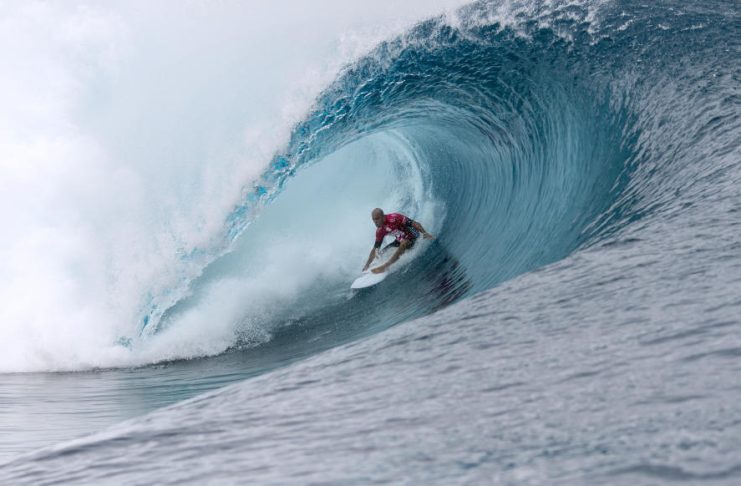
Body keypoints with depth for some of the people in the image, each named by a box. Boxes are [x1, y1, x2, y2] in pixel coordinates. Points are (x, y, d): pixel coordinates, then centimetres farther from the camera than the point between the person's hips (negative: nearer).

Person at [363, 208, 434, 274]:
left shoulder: (394, 218, -30)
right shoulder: (380, 231, -7)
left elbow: (414, 223, -29)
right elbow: (375, 248, 2)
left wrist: (425, 233, -42)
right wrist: (367, 265, 0)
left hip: (412, 236, -8)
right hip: (400, 240, 8)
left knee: (403, 243, -38)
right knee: (382, 253, 1)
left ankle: (385, 266, -36)